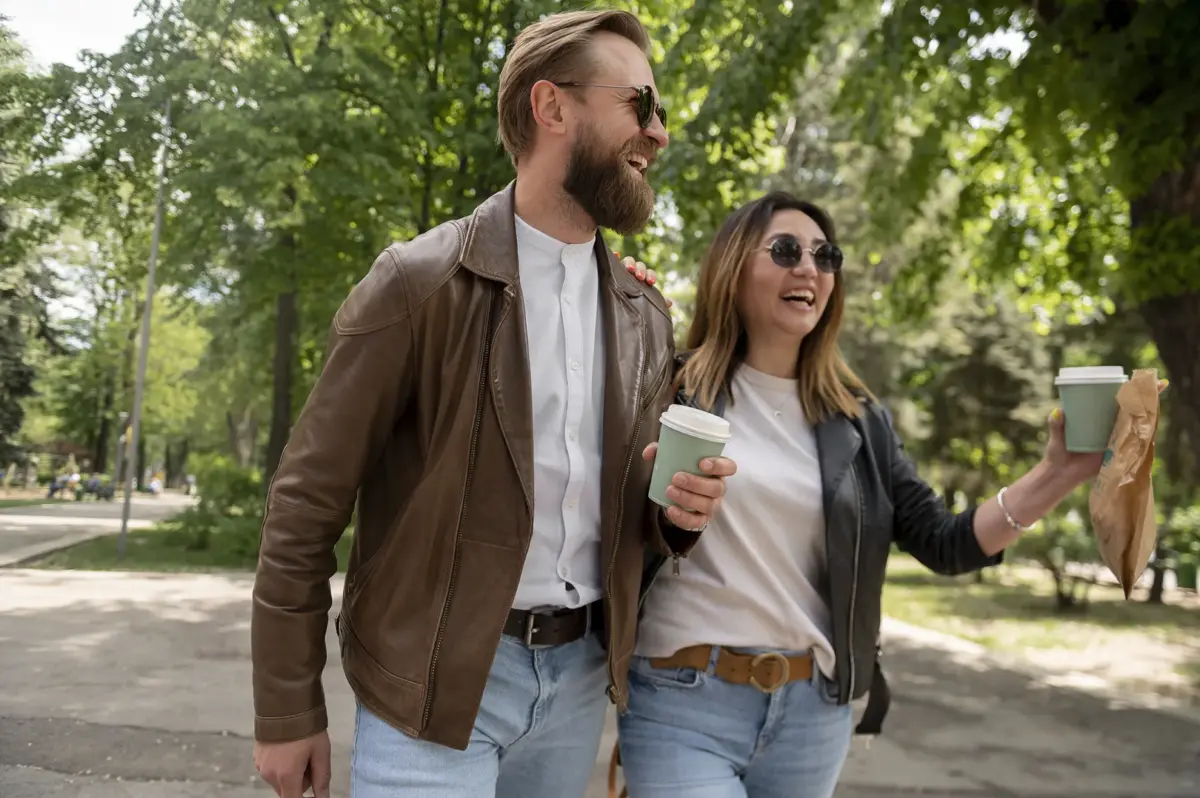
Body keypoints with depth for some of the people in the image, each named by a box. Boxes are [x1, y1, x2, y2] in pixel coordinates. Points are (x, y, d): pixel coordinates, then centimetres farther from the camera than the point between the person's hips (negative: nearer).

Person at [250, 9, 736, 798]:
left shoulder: (646, 315, 5)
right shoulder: (418, 282, -12)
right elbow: (309, 501, -9)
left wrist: (678, 508, -10)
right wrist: (289, 709, -6)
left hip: (578, 675, 5)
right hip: (435, 677, -5)